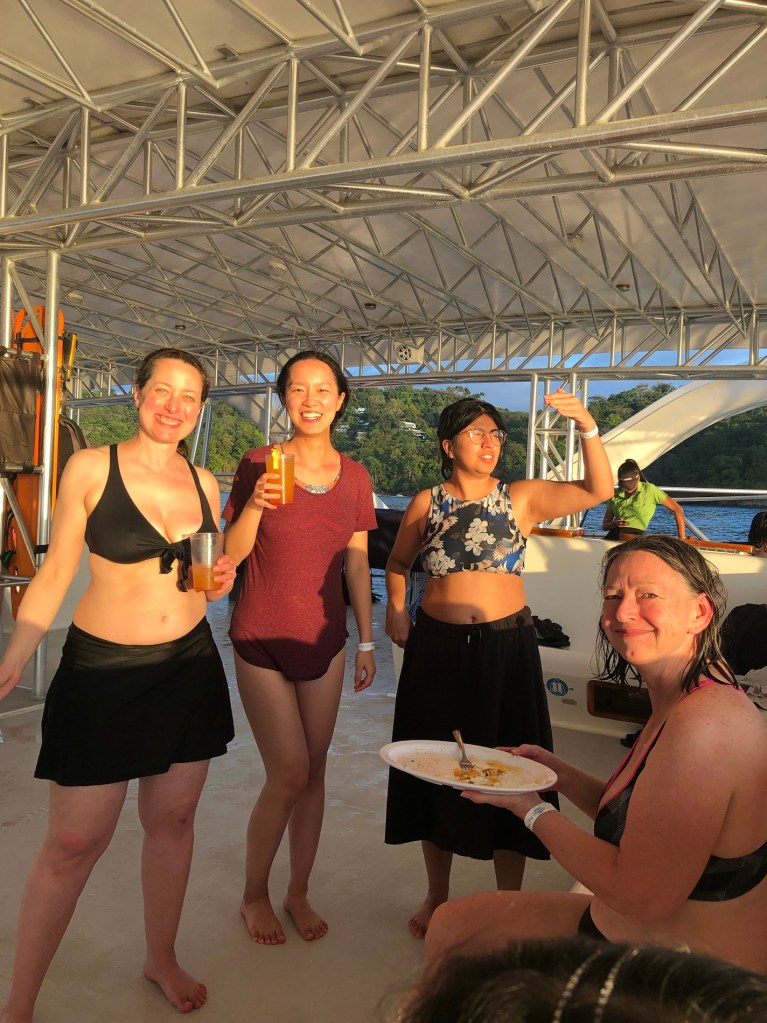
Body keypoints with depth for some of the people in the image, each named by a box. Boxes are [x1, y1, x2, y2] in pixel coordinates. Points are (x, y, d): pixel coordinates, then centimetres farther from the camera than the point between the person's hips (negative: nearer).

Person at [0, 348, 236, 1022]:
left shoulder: (203, 482, 6)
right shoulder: (91, 468, -7)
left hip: (190, 666, 4)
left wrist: (222, 581, -4)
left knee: (173, 819, 14)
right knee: (74, 841, 1)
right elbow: (55, 573, -4)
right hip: (103, 670, -4)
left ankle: (161, 959, 37)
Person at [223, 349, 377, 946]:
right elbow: (232, 553, -8)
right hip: (263, 639, -3)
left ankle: (299, 892, 31)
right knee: (289, 773, -4)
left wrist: (367, 640, 8)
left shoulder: (354, 477, 3)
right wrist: (254, 506, -26)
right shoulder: (259, 465, -7)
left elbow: (357, 563, 8)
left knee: (315, 770, 10)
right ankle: (254, 894, 22)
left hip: (324, 639, 4)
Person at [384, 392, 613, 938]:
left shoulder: (522, 498, -2)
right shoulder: (427, 503, 1)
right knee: (437, 770, 12)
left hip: (507, 648, -1)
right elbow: (398, 562, 17)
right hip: (438, 647, 1)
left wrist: (587, 425, -25)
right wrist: (395, 608, 3)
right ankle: (437, 896, 34)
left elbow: (598, 490, -14)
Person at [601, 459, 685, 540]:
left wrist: (682, 539, 0)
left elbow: (678, 510, 5)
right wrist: (615, 524, -9)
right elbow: (604, 525, 15)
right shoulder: (615, 495, 14)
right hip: (612, 537, 3)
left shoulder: (649, 490, 3)